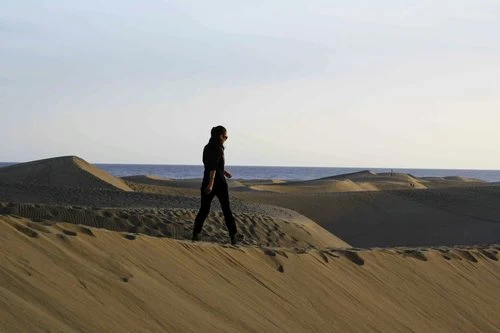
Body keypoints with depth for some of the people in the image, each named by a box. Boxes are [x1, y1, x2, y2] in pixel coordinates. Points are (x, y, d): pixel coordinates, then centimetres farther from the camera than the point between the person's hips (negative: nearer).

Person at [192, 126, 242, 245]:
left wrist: (224, 172, 30)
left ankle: (196, 234, -4)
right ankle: (233, 236, 11)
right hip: (218, 182, -6)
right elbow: (213, 167, -23)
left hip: (206, 182, 6)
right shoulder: (218, 149, -14)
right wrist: (211, 184, -27)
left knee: (204, 209, 7)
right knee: (226, 209, 5)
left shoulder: (207, 147, 10)